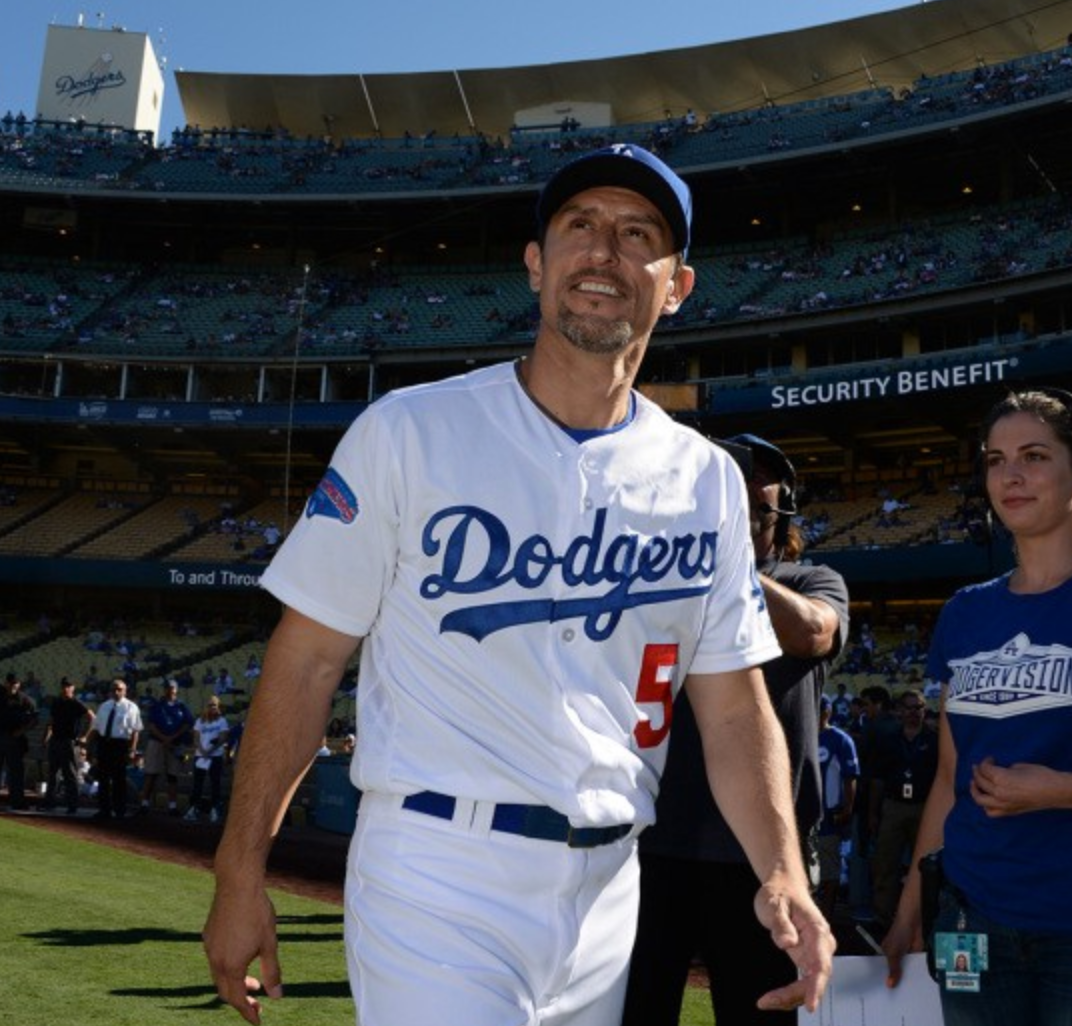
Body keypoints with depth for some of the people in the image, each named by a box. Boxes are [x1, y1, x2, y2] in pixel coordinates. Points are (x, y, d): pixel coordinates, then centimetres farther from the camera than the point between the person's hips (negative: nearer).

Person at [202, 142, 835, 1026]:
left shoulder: (706, 479, 5)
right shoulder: (410, 431, -6)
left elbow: (734, 707, 6)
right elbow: (308, 660, -4)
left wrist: (783, 872, -8)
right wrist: (240, 872, -5)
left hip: (608, 887, 5)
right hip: (438, 881, -4)